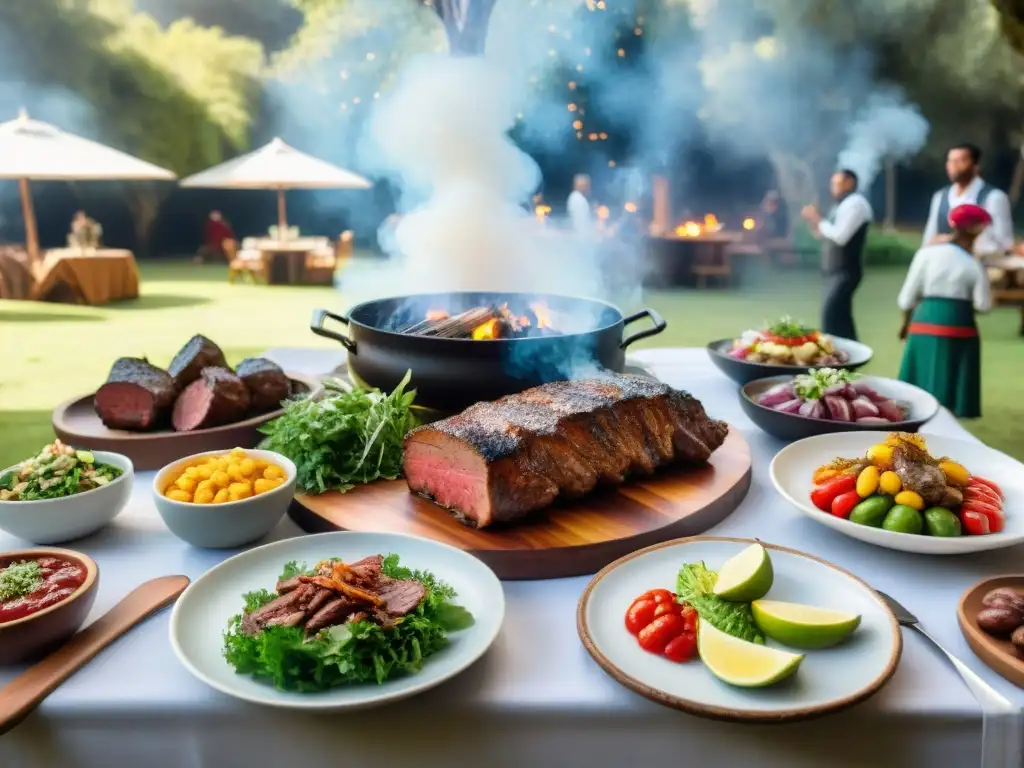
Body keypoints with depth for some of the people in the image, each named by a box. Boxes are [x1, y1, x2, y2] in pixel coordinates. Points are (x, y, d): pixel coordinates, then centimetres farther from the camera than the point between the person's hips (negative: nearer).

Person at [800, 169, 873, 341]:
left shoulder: (855, 203, -11)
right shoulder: (842, 205, 19)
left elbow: (840, 236, -21)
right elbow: (827, 235, 20)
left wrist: (817, 220, -11)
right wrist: (815, 222, 4)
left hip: (845, 272, -10)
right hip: (835, 271, 10)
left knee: (830, 315, -16)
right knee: (840, 317, 12)